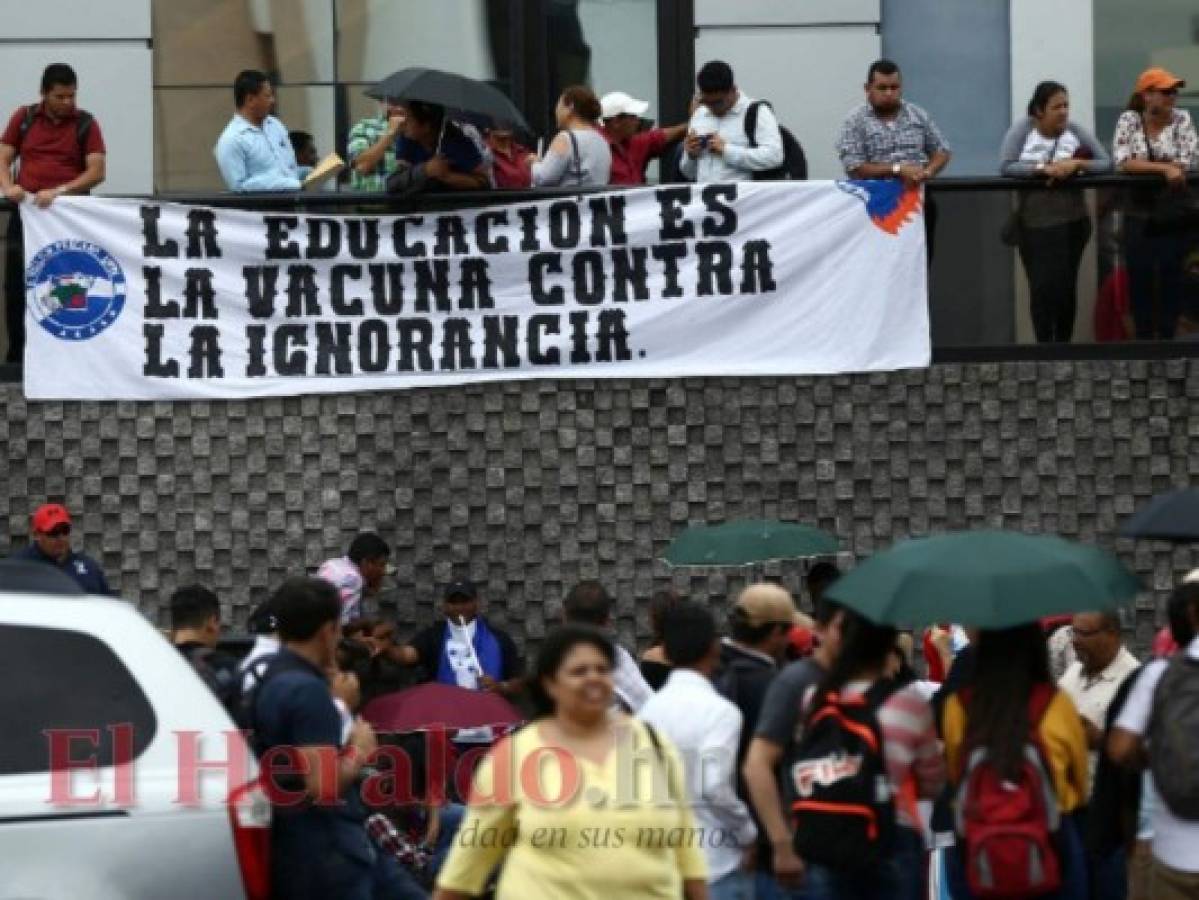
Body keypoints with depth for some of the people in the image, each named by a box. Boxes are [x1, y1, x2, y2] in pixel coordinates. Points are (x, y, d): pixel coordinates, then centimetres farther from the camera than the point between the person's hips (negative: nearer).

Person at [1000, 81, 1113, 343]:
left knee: (1065, 285, 4)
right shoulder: (1021, 129, -3)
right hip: (1033, 223, -1)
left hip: (1071, 222, 1)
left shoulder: (1075, 131, 0)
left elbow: (1106, 163, -3)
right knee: (1041, 286, -3)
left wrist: (1076, 165, -21)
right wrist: (1044, 169, -24)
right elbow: (1005, 167, -14)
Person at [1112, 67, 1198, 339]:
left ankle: (1167, 338, 12)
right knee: (1140, 276, 2)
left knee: (1171, 275, 2)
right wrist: (1164, 168, -23)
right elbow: (1122, 163, -16)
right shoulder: (1129, 120, -3)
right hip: (1139, 213, 0)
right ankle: (1144, 339, 12)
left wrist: (1142, 164, -11)